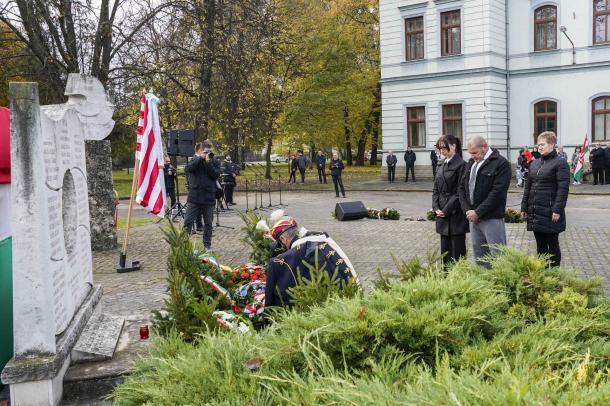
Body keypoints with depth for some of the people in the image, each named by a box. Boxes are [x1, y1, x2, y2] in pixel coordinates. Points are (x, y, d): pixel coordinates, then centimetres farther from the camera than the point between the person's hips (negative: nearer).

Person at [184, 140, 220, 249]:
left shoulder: (215, 161, 4)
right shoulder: (195, 159, 5)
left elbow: (216, 175, -9)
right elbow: (187, 169, -13)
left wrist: (208, 163, -16)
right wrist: (200, 158, -15)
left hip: (209, 198, 1)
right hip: (194, 197, 0)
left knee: (208, 223, 9)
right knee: (188, 222, -2)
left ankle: (207, 245, 20)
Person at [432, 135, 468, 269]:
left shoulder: (461, 166, -10)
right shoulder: (443, 166, 14)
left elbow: (460, 192, -14)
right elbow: (436, 189, 14)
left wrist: (446, 210, -15)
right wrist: (436, 208, 0)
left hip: (456, 216, -7)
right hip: (443, 217, 8)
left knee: (457, 250, -2)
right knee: (445, 250, 12)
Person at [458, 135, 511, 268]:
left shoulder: (501, 163, -10)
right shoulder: (471, 162, 13)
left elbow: (497, 192, -17)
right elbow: (462, 186, 14)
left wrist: (478, 212, -16)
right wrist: (467, 210, 0)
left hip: (492, 218, -7)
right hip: (473, 217, 7)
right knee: (479, 256, 13)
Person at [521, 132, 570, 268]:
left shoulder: (560, 163, -7)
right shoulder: (535, 163, 13)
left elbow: (563, 188, -13)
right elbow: (528, 186, 16)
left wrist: (557, 210, -19)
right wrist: (524, 207, 11)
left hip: (550, 213, -6)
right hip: (535, 212, 6)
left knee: (552, 245, 4)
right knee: (540, 245, 13)